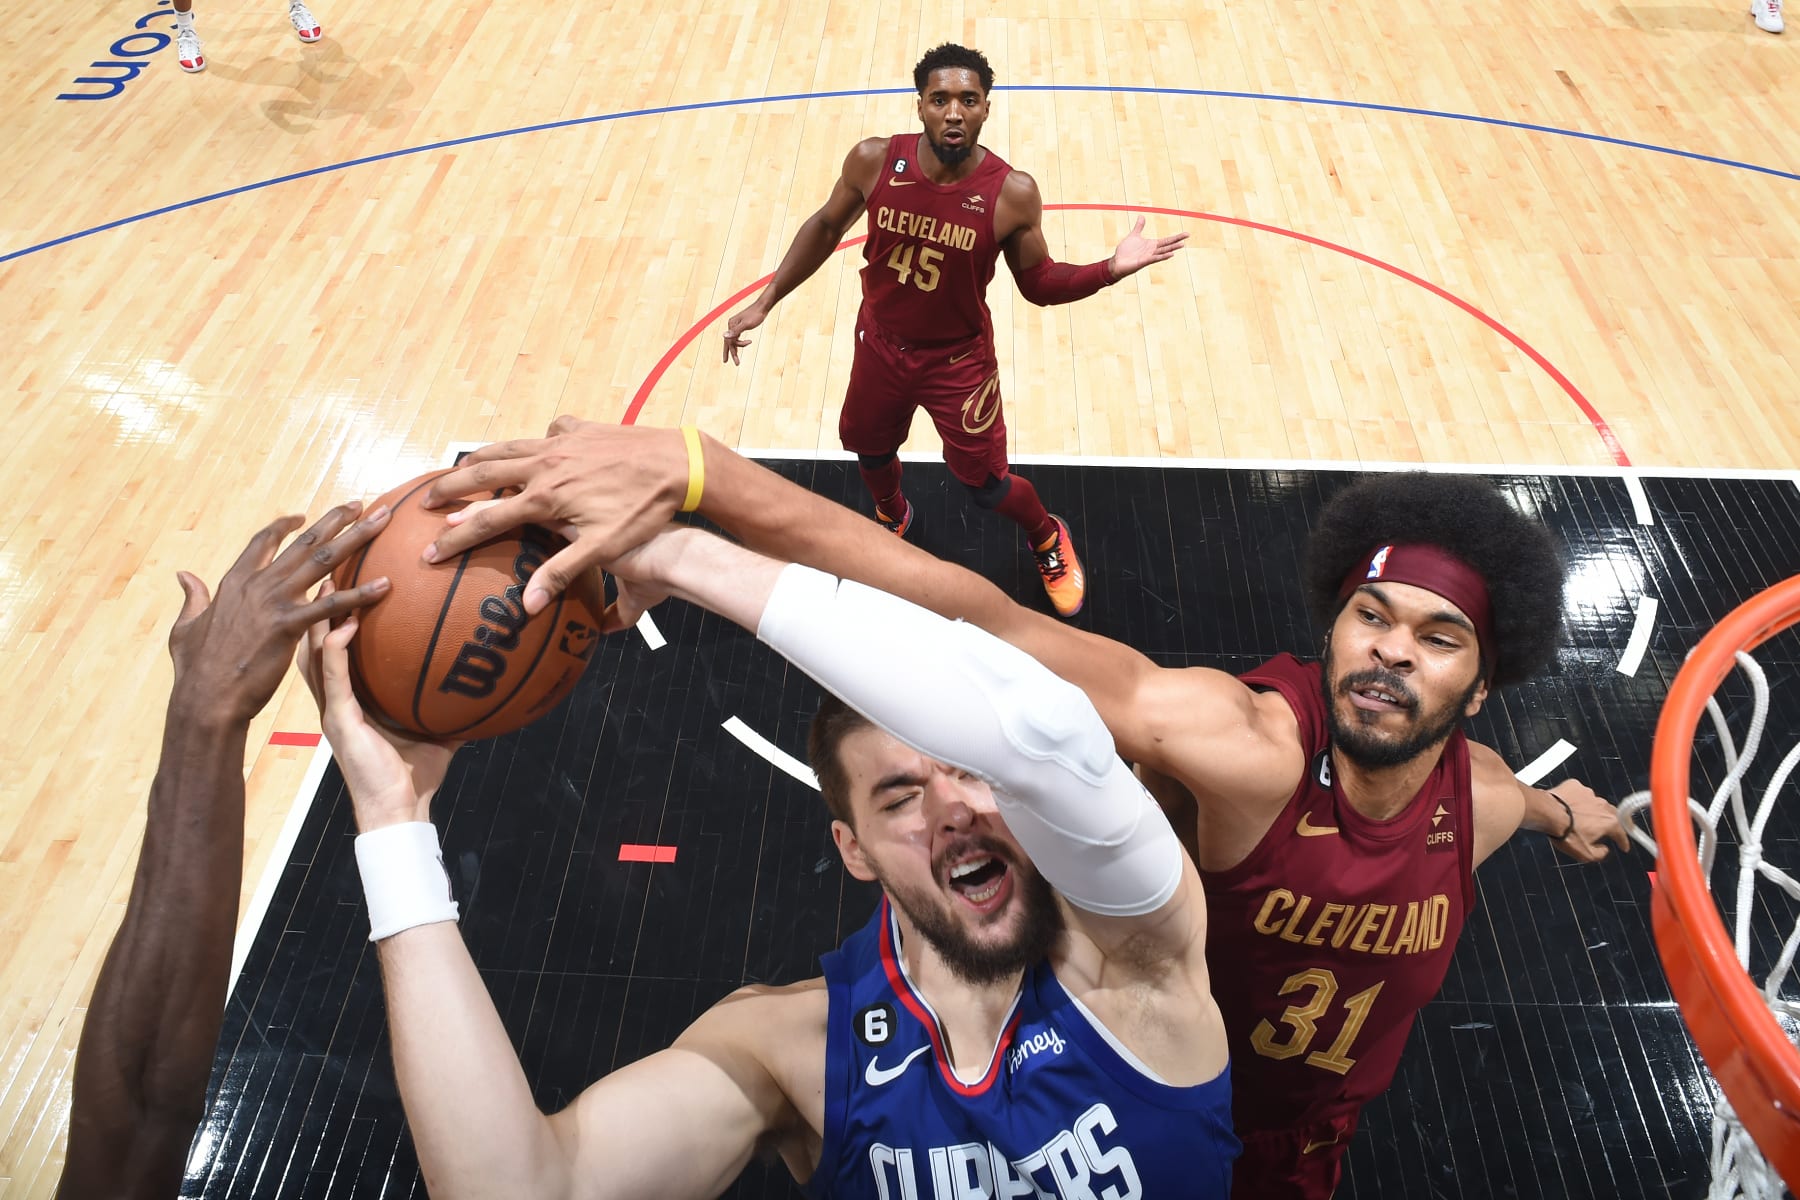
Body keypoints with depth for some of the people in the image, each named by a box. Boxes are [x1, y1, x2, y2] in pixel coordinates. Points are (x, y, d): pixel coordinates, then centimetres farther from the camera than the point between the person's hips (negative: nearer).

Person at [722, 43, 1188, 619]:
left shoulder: (1012, 193, -23)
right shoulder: (873, 161, -19)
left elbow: (1038, 284, -9)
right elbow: (826, 226, -1)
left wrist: (1110, 269, -27)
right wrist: (764, 303, 1)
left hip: (958, 361, -3)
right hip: (880, 345, 3)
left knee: (985, 484, 7)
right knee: (870, 448, 25)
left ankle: (1048, 539, 43)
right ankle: (891, 517, 62)